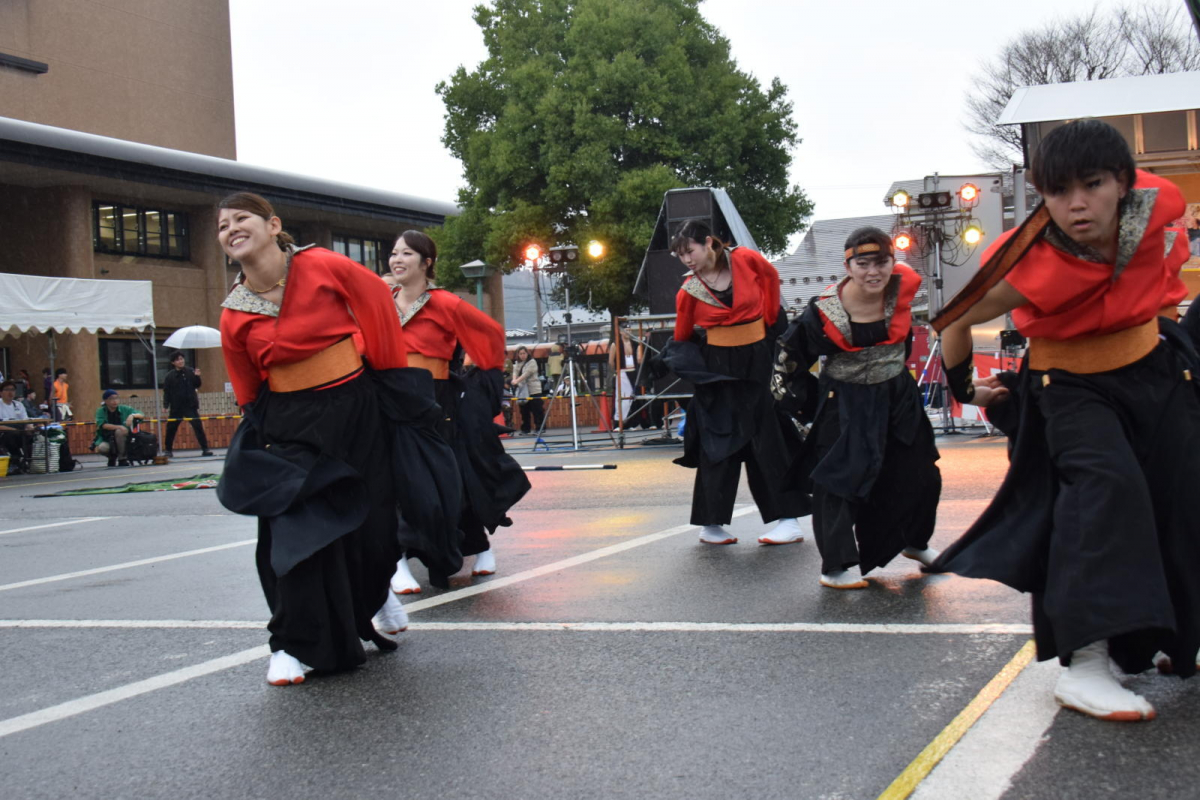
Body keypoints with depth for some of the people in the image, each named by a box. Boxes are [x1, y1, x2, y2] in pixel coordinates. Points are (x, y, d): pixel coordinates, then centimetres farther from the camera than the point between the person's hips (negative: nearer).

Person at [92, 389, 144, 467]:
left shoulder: (124, 409, 0)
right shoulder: (101, 411, -3)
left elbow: (141, 415, -1)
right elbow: (103, 425, -21)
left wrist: (132, 415, -24)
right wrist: (119, 427, -35)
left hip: (121, 439, 0)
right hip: (106, 439, 0)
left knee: (119, 431, -31)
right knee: (102, 448, -33)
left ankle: (122, 458, -15)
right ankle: (112, 457, 4)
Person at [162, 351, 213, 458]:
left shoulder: (190, 372, 1)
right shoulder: (170, 376, -2)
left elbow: (197, 386, 8)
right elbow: (166, 392, -2)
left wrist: (197, 377, -10)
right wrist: (166, 406, -9)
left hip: (190, 406, 0)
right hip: (176, 408, 0)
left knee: (198, 426, -7)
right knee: (171, 429, 8)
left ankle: (205, 449, -5)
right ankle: (168, 450, 23)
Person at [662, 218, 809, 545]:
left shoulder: (745, 259, -9)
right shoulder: (688, 292, -7)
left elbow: (771, 276, 11)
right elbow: (682, 338, 6)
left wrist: (768, 319, 10)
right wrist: (683, 363, -3)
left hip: (756, 360, 0)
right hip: (716, 367, 0)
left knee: (766, 436, 2)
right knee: (718, 440, 1)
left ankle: (789, 519, 5)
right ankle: (711, 524, 9)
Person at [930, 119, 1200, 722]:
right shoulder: (1032, 265, -33)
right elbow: (956, 319, -15)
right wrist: (964, 387, -1)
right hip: (1072, 387, -5)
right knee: (1106, 486, -28)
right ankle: (1083, 665, -30)